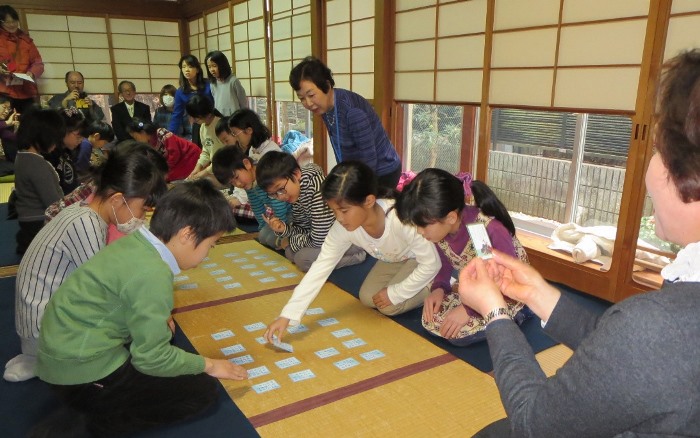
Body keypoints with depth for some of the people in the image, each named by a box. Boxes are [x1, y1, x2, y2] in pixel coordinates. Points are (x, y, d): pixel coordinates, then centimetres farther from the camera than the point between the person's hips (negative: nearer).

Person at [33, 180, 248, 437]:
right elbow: (152, 358, -19)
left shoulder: (135, 242, 1)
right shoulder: (153, 274, -24)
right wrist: (207, 365, -5)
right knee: (204, 390, -3)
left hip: (64, 352, 9)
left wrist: (157, 318, 9)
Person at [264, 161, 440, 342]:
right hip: (394, 258, 6)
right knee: (367, 298, 1)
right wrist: (286, 316, -31)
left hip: (424, 260, -5)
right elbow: (320, 268, -26)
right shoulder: (342, 228, -28)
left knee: (390, 305, -17)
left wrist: (394, 293, -22)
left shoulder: (402, 220, -44)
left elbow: (431, 264, -31)